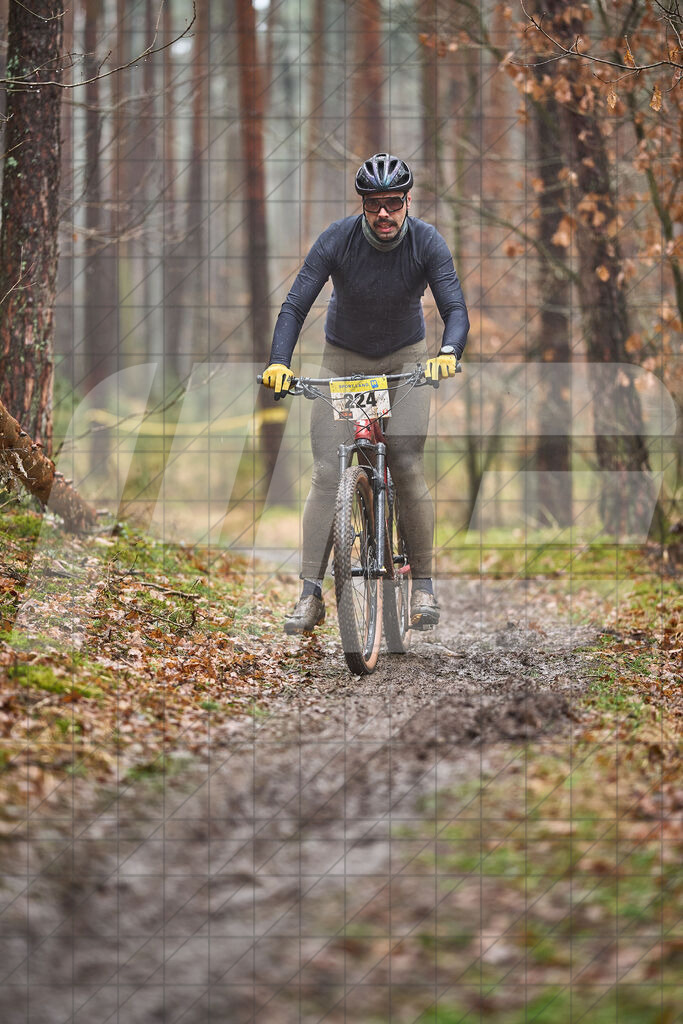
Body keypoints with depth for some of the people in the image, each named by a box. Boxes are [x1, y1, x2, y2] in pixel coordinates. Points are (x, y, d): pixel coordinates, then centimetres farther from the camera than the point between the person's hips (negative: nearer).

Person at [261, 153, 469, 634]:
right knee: (327, 474, -11)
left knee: (409, 469, -14)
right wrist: (279, 362, -41)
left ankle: (424, 585, -1)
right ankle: (311, 596, -11)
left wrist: (448, 352, -47)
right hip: (344, 359, 0)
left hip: (405, 358, 0)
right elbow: (296, 305, -24)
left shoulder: (426, 242, -20)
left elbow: (455, 308, -26)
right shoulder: (337, 240, -21)